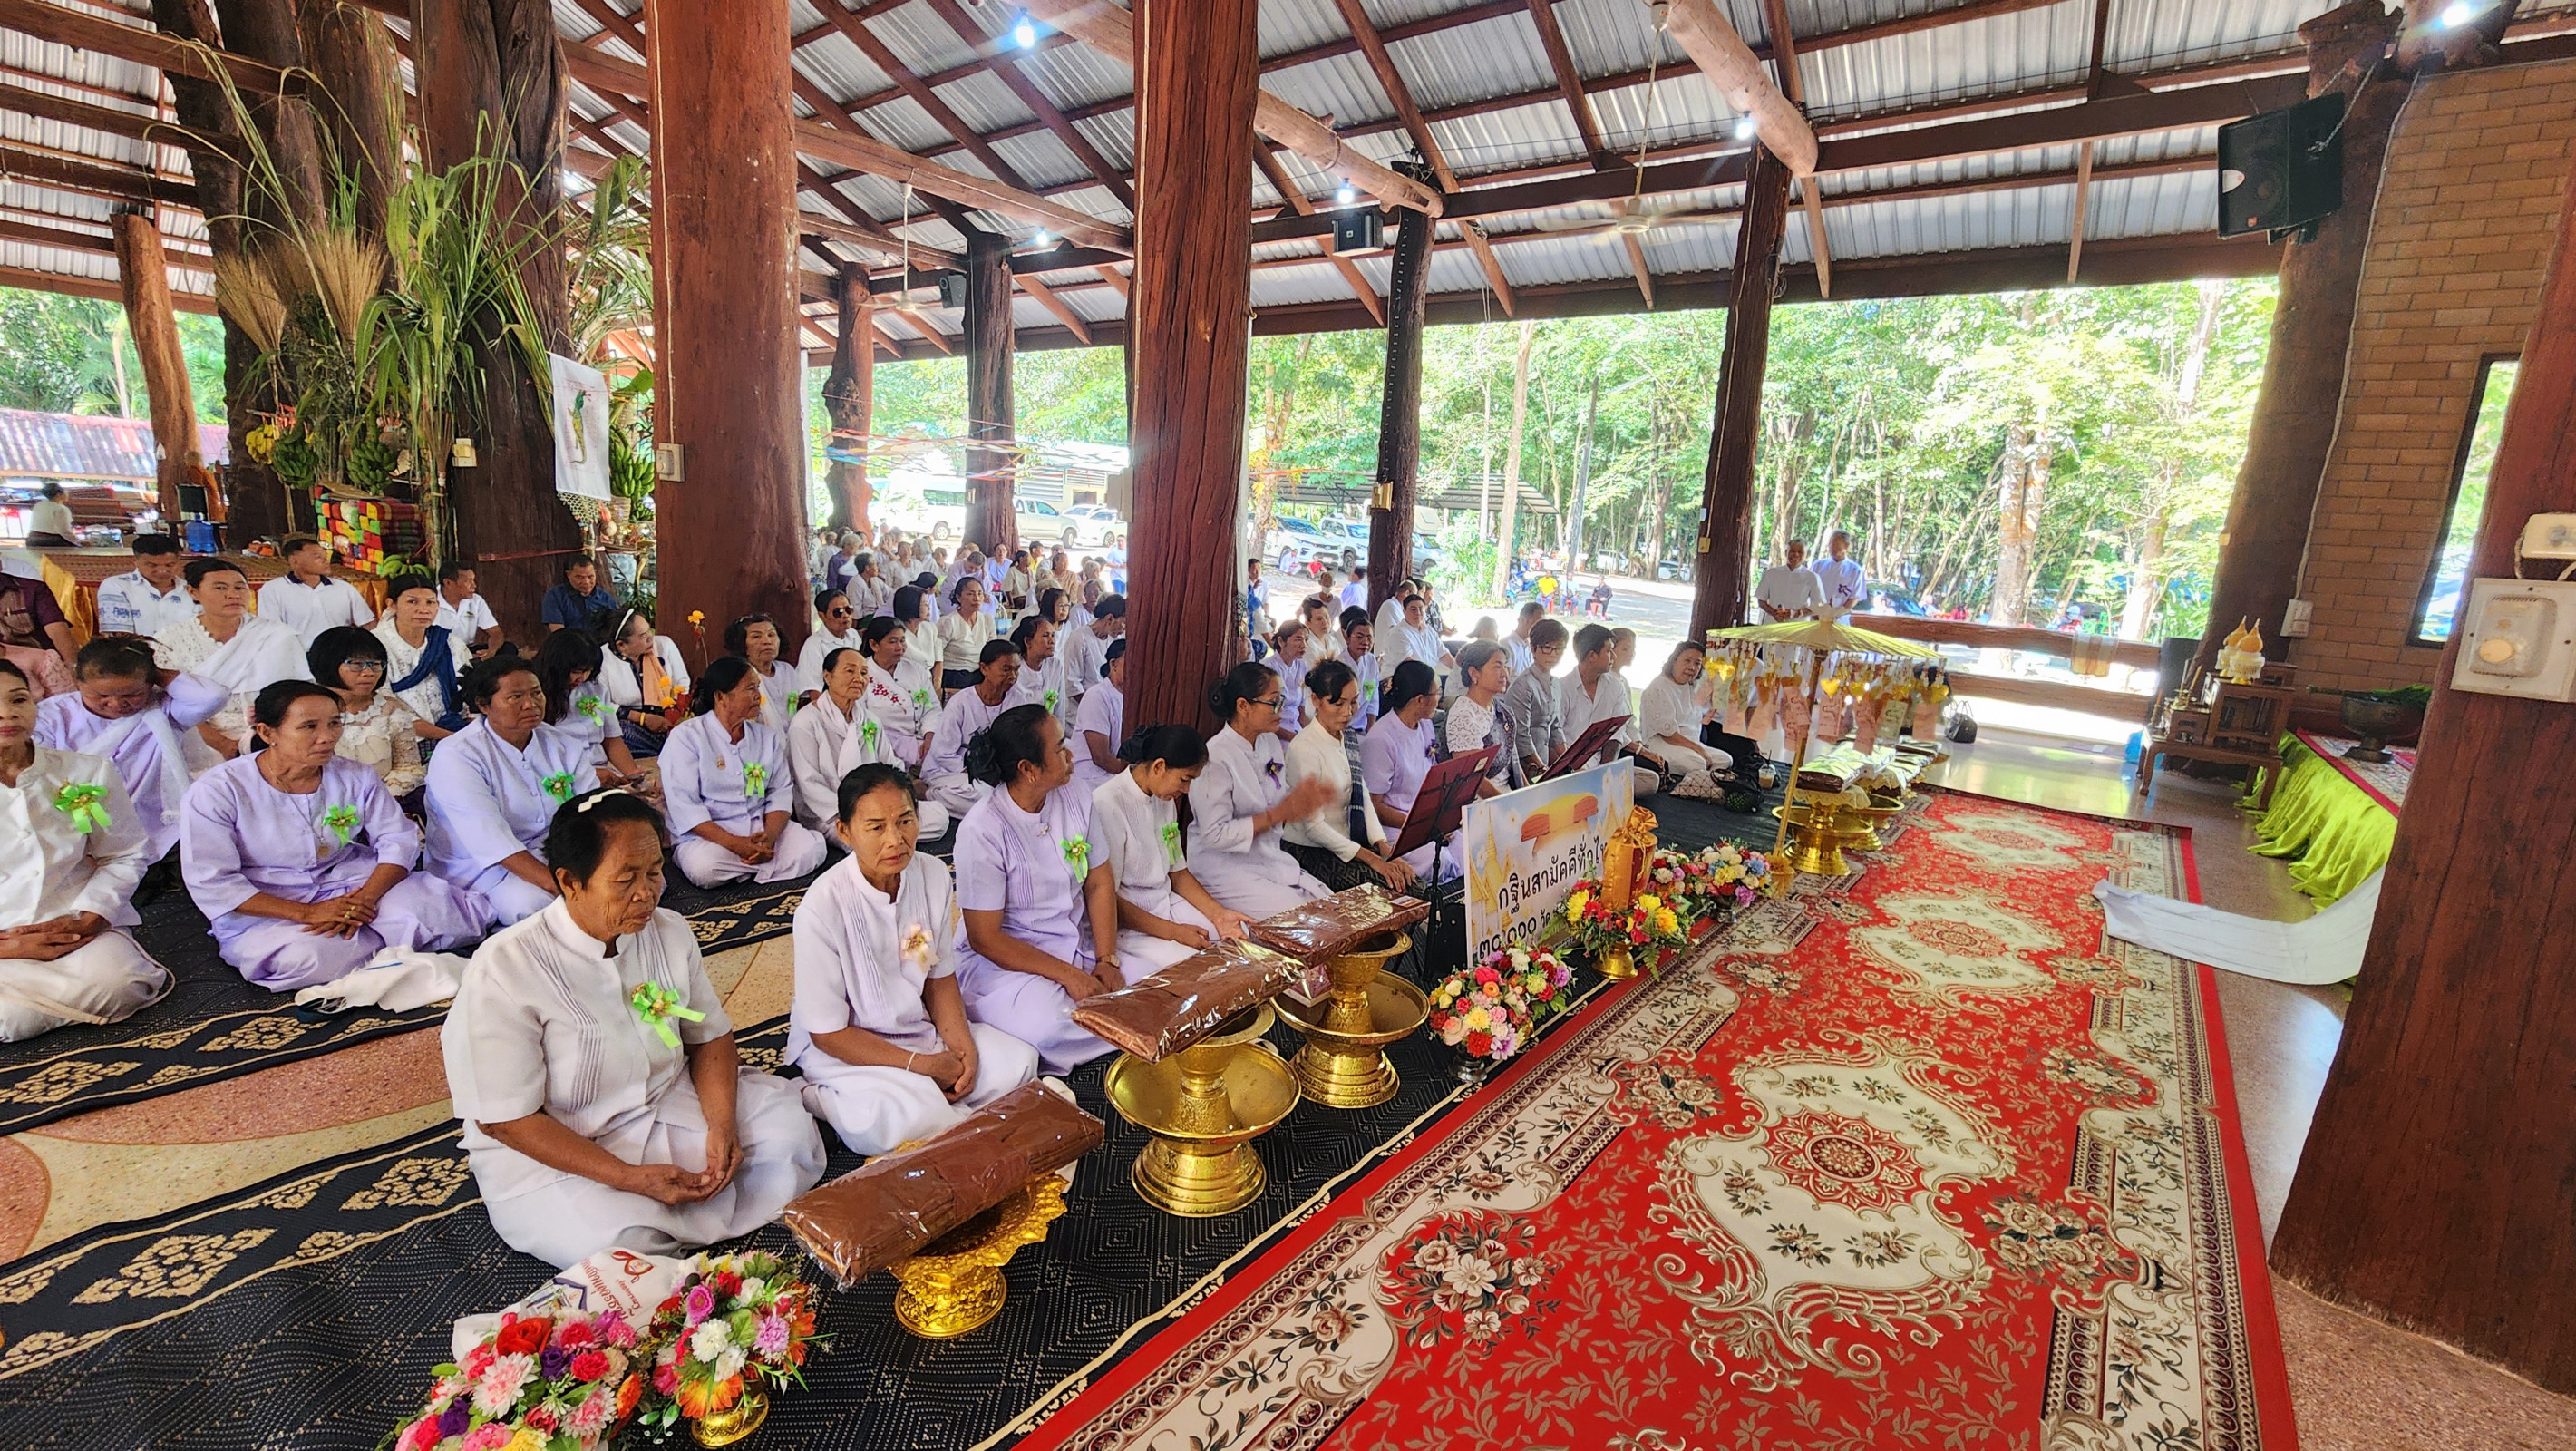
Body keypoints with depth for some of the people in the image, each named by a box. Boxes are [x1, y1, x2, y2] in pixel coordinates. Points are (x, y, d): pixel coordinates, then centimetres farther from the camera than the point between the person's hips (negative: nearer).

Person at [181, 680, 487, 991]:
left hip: (353, 889, 2)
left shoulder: (356, 776, 0)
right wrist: (308, 913, -23)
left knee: (445, 906, -25)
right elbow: (211, 883, -12)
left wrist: (364, 899, -21)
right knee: (307, 957, -35)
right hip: (265, 911, -1)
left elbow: (399, 841, -1)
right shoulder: (216, 792, -9)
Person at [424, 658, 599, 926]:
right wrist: (556, 883, -36)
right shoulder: (455, 755, -11)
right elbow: (490, 838, -24)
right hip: (483, 866, -5)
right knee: (532, 903, -35)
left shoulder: (566, 746, 6)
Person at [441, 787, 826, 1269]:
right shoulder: (505, 970, -21)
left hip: (669, 1110, 5)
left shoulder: (671, 932, -4)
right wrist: (629, 1178, -25)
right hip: (550, 1152, -5)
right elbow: (505, 1118, -18)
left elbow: (710, 1038, 5)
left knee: (792, 1129, -10)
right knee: (623, 1240, -30)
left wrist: (721, 1125, -15)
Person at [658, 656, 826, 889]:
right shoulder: (686, 736, -3)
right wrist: (735, 844, -24)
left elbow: (781, 792, 5)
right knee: (704, 866, -36)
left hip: (761, 830, 3)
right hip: (706, 836, -3)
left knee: (813, 848, -23)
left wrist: (769, 836, -17)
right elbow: (684, 806, -12)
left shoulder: (767, 737, 12)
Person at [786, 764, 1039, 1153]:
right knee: (915, 1114, -31)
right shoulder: (823, 907, -25)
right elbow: (828, 1033, -17)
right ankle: (823, 1101, -5)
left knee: (1018, 1061, -11)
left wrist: (961, 1045, -12)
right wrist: (923, 1065, -19)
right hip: (843, 1048, -6)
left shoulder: (934, 875, -9)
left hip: (918, 1027, 6)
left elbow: (940, 975, 5)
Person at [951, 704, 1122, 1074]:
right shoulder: (982, 830, -18)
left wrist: (1107, 960, -9)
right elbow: (985, 938, -15)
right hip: (1005, 958, -6)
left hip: (1081, 947, 6)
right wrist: (1067, 975, -20)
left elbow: (1100, 884, 5)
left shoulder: (1075, 799, 0)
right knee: (1046, 1026, -37)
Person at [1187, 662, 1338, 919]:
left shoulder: (1271, 743, 7)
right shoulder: (1215, 757, -19)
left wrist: (1305, 798, -11)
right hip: (1225, 867, -8)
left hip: (1271, 858, 8)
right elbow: (1215, 835, -22)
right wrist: (1280, 814, -24)